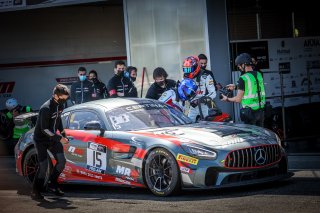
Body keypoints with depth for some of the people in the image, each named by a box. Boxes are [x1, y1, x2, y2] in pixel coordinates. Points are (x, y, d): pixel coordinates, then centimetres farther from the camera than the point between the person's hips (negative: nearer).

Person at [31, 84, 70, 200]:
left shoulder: (60, 105, -1)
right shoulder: (46, 108, -26)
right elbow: (44, 129, -25)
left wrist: (63, 134, 9)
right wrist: (59, 138, -25)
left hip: (52, 137, 8)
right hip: (41, 139, -8)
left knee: (61, 161, 1)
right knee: (43, 165, -13)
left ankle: (52, 185, 16)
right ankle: (35, 191, -1)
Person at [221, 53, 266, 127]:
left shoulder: (243, 78, -15)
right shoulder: (259, 75, 5)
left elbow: (238, 99, -11)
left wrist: (227, 99, 6)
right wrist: (235, 87, 30)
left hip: (250, 112, -7)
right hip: (261, 111, 7)